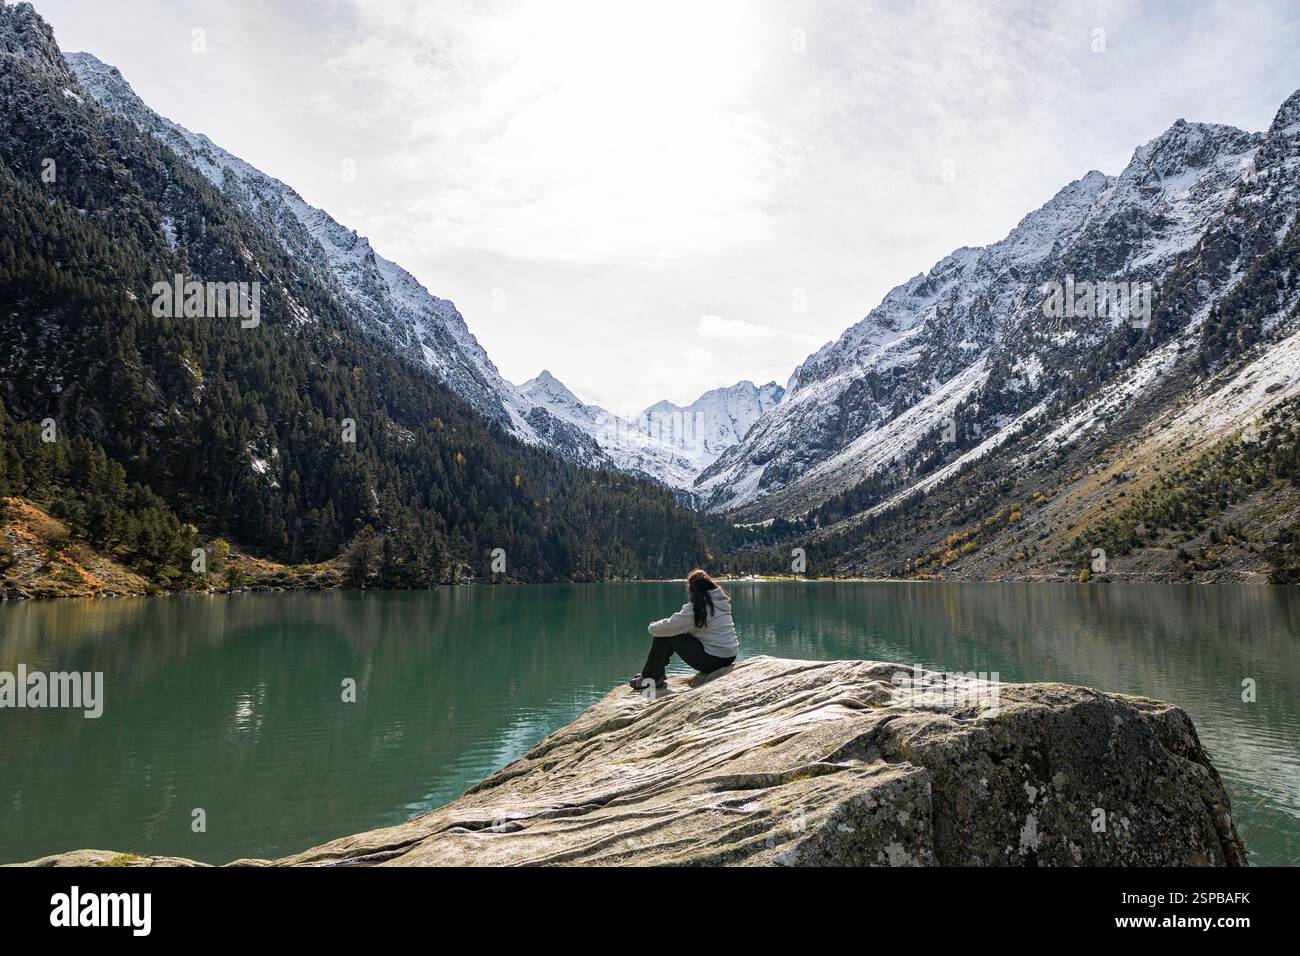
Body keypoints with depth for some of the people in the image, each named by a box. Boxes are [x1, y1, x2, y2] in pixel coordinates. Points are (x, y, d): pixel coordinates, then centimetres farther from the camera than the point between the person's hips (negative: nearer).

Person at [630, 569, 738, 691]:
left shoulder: (697, 606, -16)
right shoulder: (722, 600, 9)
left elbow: (670, 627, -14)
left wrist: (653, 627, 7)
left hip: (712, 660, -9)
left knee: (664, 635, 0)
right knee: (675, 634, 20)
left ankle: (651, 678, 12)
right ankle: (656, 675, 29)